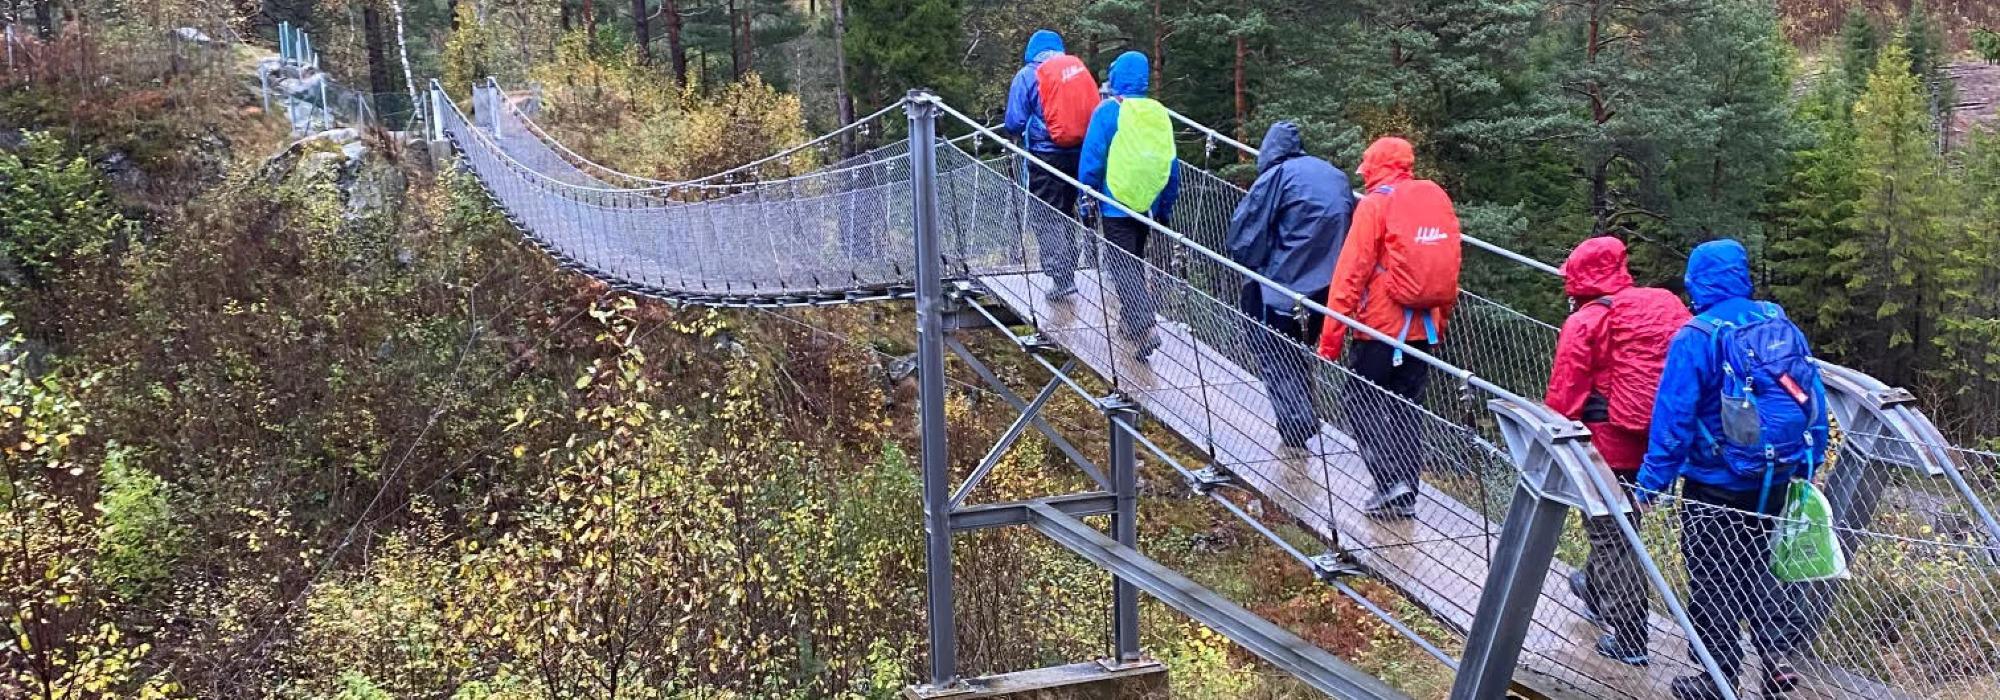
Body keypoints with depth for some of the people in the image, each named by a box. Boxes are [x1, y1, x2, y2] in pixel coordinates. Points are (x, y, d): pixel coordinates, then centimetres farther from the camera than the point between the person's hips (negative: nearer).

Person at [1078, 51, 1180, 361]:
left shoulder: (1108, 111, -9)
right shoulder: (1159, 113, 5)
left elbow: (1091, 160, -10)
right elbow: (1172, 164, 9)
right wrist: (1166, 207, 17)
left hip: (1117, 206, -5)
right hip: (1148, 205, 5)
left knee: (1122, 266, -4)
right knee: (1135, 262, 21)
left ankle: (1144, 327, -18)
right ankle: (1130, 321, 29)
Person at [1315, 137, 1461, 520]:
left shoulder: (1375, 204, -10)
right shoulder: (1439, 200, 8)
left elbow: (1351, 273, -13)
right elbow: (1450, 272, 14)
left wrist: (1331, 336, -11)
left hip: (1382, 325, -6)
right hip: (1424, 327, 6)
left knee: (1362, 403, 6)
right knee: (1407, 409, 13)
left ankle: (1390, 480, -7)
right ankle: (1405, 495, 16)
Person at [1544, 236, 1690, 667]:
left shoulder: (1585, 322, -14)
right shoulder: (1667, 308, 3)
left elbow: (1564, 396, -13)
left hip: (1607, 446, -6)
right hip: (1656, 447, 6)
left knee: (1611, 535, 5)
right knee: (1618, 526, 25)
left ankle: (1629, 639, 8)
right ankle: (1596, 591, 47)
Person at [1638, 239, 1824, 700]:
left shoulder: (1697, 336, -18)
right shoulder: (1781, 325, 0)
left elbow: (1673, 415, -19)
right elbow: (1813, 397, 5)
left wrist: (1653, 480, -12)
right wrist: (1808, 462, 16)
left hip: (1716, 484, -6)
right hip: (1774, 479, 6)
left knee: (1712, 579, 8)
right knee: (1754, 566, 24)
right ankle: (1778, 655, 12)